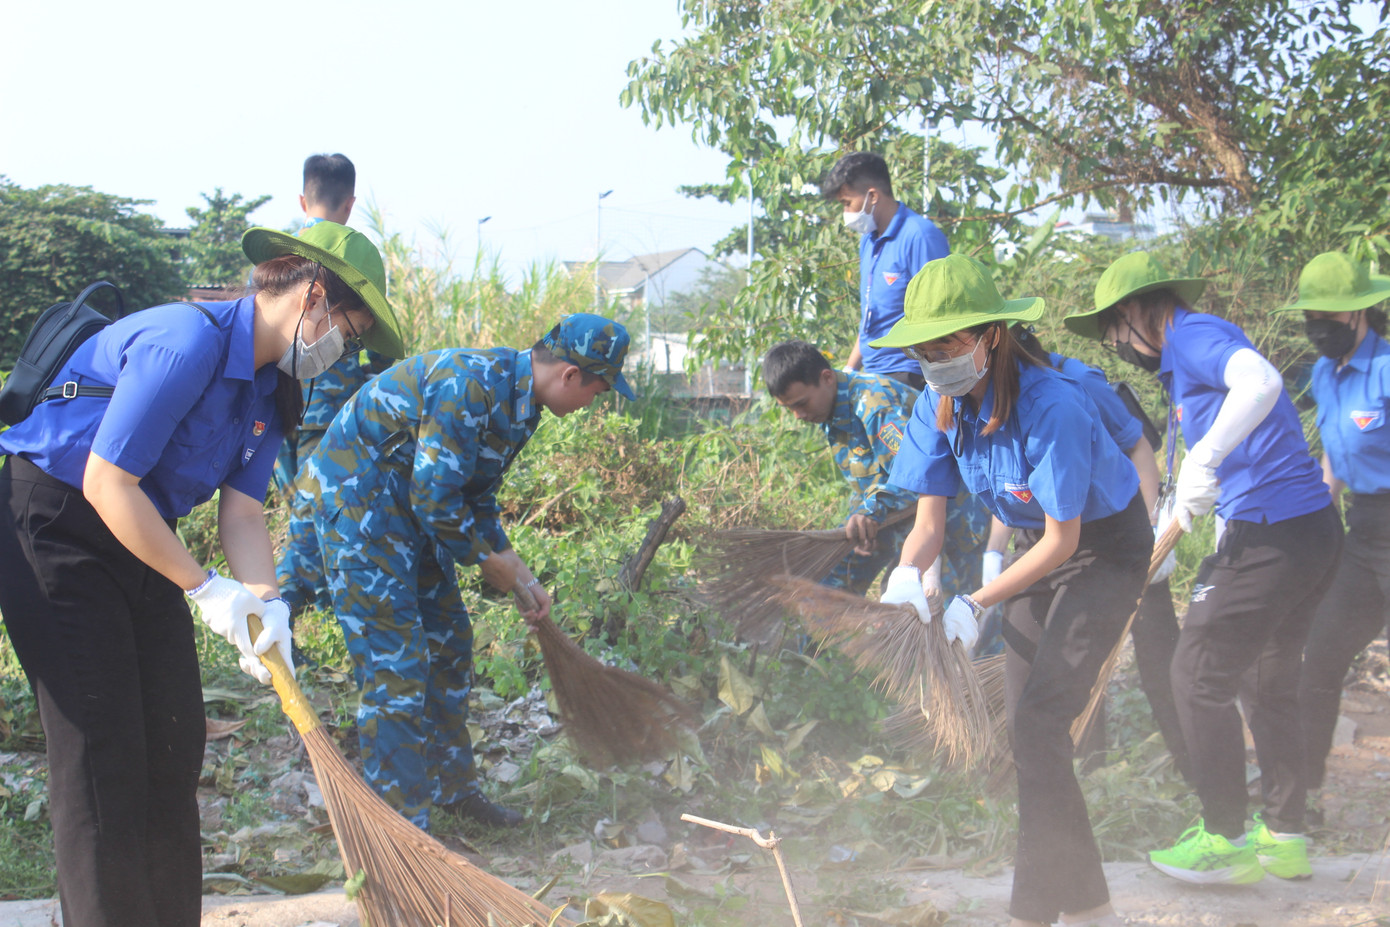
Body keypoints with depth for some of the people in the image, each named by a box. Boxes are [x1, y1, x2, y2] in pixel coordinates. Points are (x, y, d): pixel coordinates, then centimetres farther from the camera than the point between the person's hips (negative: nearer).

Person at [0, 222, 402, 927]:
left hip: (137, 539, 9)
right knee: (100, 751, -7)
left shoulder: (269, 386, 4)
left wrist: (264, 600, -17)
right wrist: (205, 588, -22)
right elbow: (107, 486, -27)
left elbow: (241, 509, 1)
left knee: (173, 743, 8)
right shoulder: (189, 341, -26)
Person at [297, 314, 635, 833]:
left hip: (409, 511, 10)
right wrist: (493, 564, -12)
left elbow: (477, 501, 15)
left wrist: (522, 577, 9)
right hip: (355, 500, -10)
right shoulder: (469, 385, -27)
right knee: (396, 664, -11)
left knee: (449, 644, 16)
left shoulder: (519, 404, 5)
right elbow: (435, 499, -26)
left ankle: (451, 787, 32)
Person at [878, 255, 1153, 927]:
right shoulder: (940, 408, -10)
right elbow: (928, 520, -8)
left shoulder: (1051, 407, -32)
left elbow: (1063, 541, -25)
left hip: (1105, 549, -8)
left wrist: (976, 604, -29)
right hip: (1039, 542, 8)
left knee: (1037, 724, -16)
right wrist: (907, 576, -30)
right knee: (1017, 713, 7)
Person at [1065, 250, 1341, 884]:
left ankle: (1226, 842, 10)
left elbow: (1261, 382, -32)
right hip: (1313, 528, 10)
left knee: (1199, 678, 1)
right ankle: (1284, 837, 28)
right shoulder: (1186, 359, 21)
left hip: (1270, 535, -10)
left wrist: (1203, 459, -33)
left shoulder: (1194, 335, -10)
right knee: (1271, 683, 20)